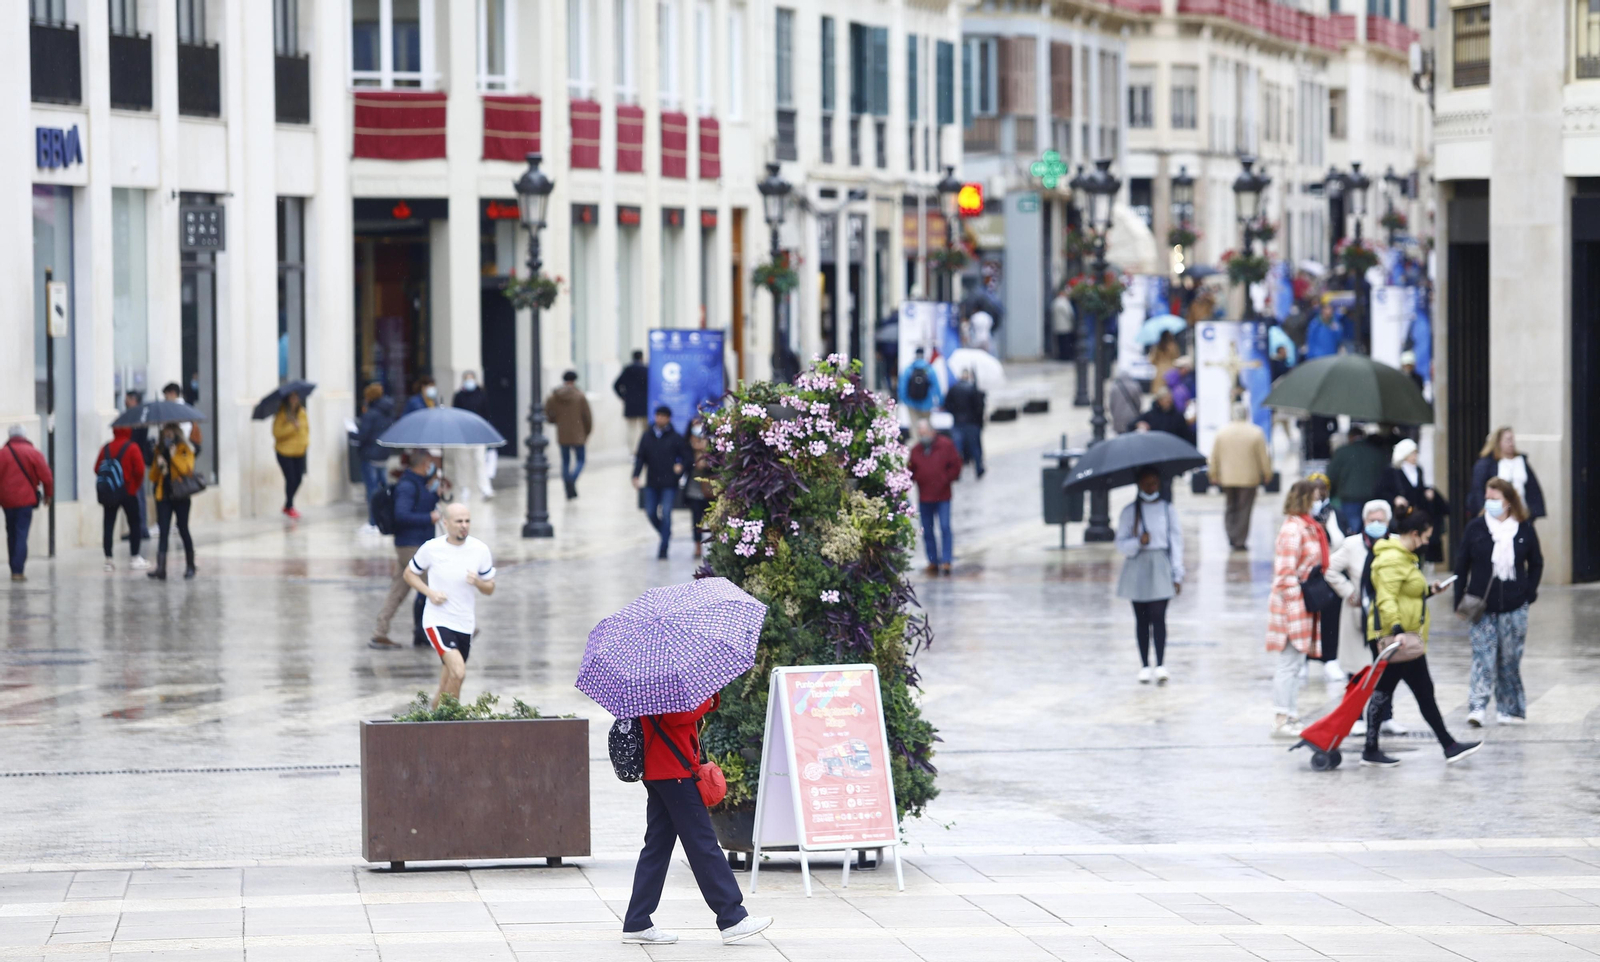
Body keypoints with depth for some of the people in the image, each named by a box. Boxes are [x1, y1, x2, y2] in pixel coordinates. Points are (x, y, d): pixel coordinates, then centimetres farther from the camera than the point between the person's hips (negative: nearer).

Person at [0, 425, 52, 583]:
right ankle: (18, 571, -12)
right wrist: (48, 493, 10)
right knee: (21, 535, -3)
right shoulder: (33, 453, -5)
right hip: (25, 499, -2)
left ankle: (14, 569, 19)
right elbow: (46, 475, -5)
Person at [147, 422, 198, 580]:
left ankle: (190, 566, 18)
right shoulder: (160, 450, 12)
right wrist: (158, 465, -8)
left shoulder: (184, 450, -1)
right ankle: (161, 568, -13)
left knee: (183, 530, 3)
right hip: (163, 495, 4)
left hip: (179, 496, -4)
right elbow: (153, 477, 12)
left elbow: (188, 469, -17)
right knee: (163, 532, -4)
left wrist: (174, 455, -17)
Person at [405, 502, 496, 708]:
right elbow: (409, 573, 7)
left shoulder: (480, 550, -1)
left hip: (465, 624, 4)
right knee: (458, 672, -24)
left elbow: (490, 589, 8)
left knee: (446, 687, 11)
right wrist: (430, 593, -10)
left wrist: (478, 582, -16)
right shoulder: (432, 548, -7)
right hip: (437, 620, -4)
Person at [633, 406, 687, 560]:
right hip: (651, 483, 4)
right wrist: (636, 476, -3)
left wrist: (681, 466, -18)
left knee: (666, 513, -9)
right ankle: (666, 534, 32)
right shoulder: (647, 436, 8)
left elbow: (685, 456, 3)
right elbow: (640, 457, 9)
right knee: (651, 513, 4)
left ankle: (663, 548, -5)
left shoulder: (676, 437, 0)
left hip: (669, 484, -4)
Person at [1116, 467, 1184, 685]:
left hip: (1161, 568, -1)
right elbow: (1121, 545, 3)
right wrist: (1138, 542, -18)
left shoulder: (1168, 510, 4)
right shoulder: (1130, 512, 4)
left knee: (1158, 617, -11)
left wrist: (1177, 575, 2)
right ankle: (1144, 666, 11)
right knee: (1142, 619, 5)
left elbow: (1176, 542, 5)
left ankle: (1160, 665, -15)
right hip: (1137, 568, 1)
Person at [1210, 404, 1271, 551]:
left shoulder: (1222, 432, 0)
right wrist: (1267, 473, 8)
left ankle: (1231, 536, 0)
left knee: (1230, 507, 15)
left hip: (1227, 477, 2)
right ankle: (1240, 542, 3)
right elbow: (1263, 456, -4)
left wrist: (1214, 474, 14)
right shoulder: (1256, 433, -7)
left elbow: (1214, 456, 4)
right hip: (1249, 477, -2)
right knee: (1244, 509, 4)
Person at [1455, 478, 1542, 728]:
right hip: (1482, 604, -1)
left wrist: (1530, 593, 2)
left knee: (1510, 660, 7)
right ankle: (1477, 708, -16)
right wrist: (1460, 599, -3)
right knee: (1483, 658, -9)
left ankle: (1511, 709, 18)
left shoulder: (1525, 529, 2)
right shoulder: (1475, 528, 0)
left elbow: (1536, 563, 12)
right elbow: (1462, 564, 2)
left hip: (1514, 606, 1)